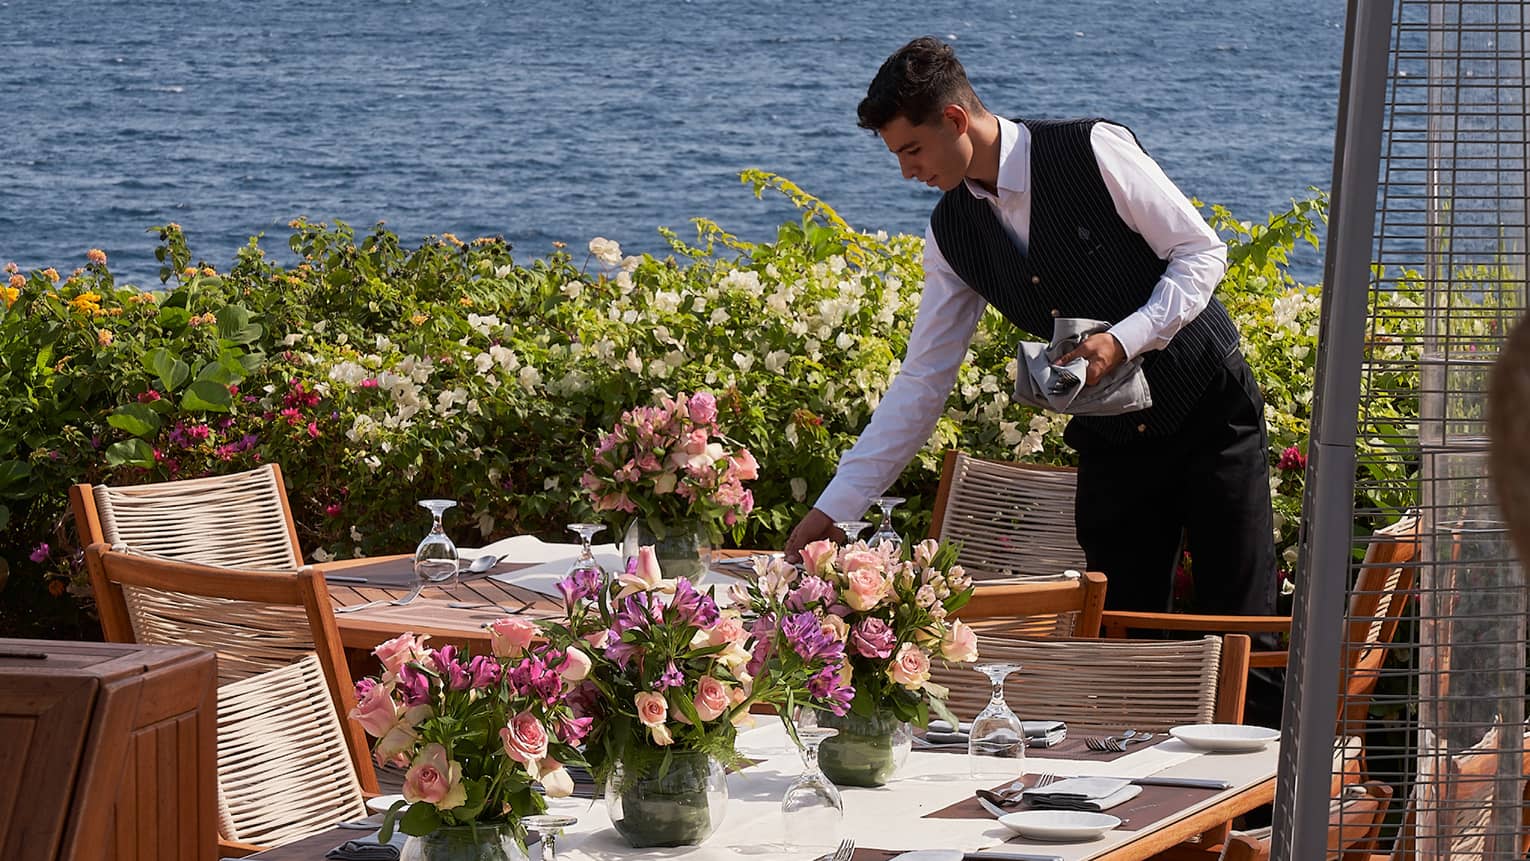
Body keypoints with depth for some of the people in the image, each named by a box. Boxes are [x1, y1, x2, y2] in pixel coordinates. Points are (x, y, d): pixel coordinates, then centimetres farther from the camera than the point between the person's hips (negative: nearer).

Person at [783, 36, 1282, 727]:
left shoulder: (1093, 151, -16)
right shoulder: (952, 234, 0)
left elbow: (1201, 252, -10)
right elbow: (921, 381, 3)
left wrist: (1124, 339, -25)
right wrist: (835, 508, -1)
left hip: (1209, 411, -5)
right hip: (1110, 441, 5)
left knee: (1240, 626, -5)